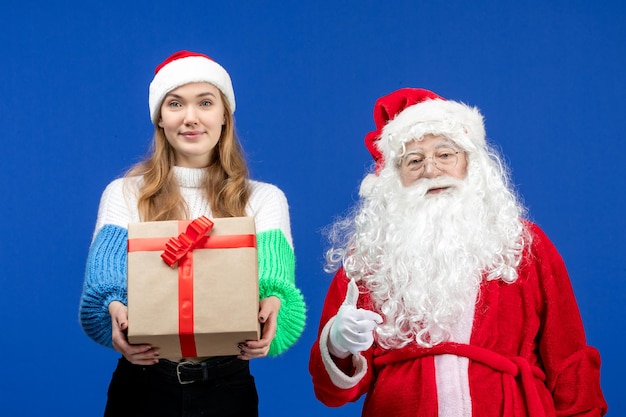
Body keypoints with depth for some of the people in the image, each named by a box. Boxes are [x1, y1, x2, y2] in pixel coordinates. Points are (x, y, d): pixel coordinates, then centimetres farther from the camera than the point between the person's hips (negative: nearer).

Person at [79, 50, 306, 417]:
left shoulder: (264, 199, 3)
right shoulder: (123, 194, 3)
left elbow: (278, 289, -6)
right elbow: (102, 289, -5)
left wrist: (271, 308, -30)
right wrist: (116, 311, -29)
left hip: (228, 386, 1)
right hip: (143, 384, 0)